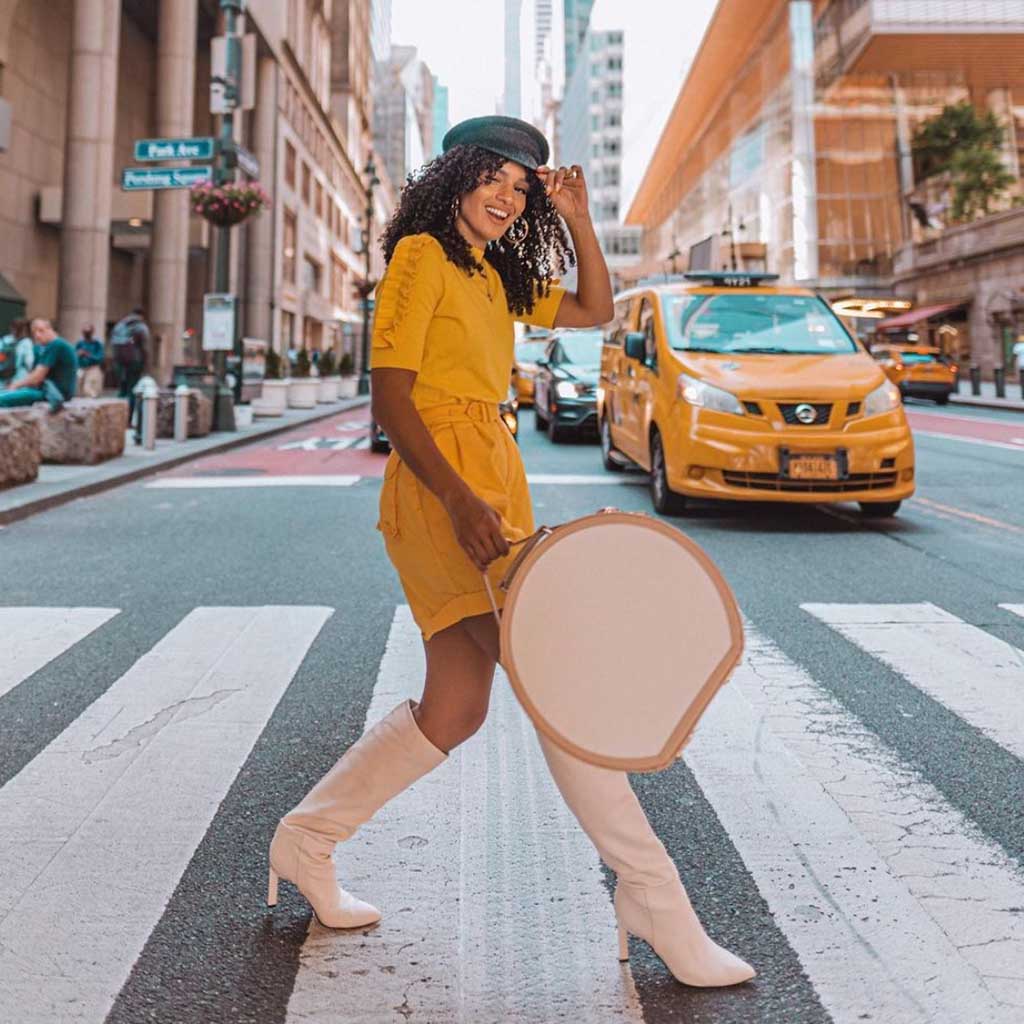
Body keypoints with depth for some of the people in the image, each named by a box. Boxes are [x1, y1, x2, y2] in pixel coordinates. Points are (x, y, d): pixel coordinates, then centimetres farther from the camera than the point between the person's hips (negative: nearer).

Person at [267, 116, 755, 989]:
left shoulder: (497, 277, 21)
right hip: (442, 482, -10)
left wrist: (578, 219, 15)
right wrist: (457, 499, -24)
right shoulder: (422, 255, -5)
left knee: (455, 708, 10)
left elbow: (595, 310, 27)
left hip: (489, 481, 10)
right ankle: (651, 894, -4)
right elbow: (389, 397, -13)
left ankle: (307, 838, 24)